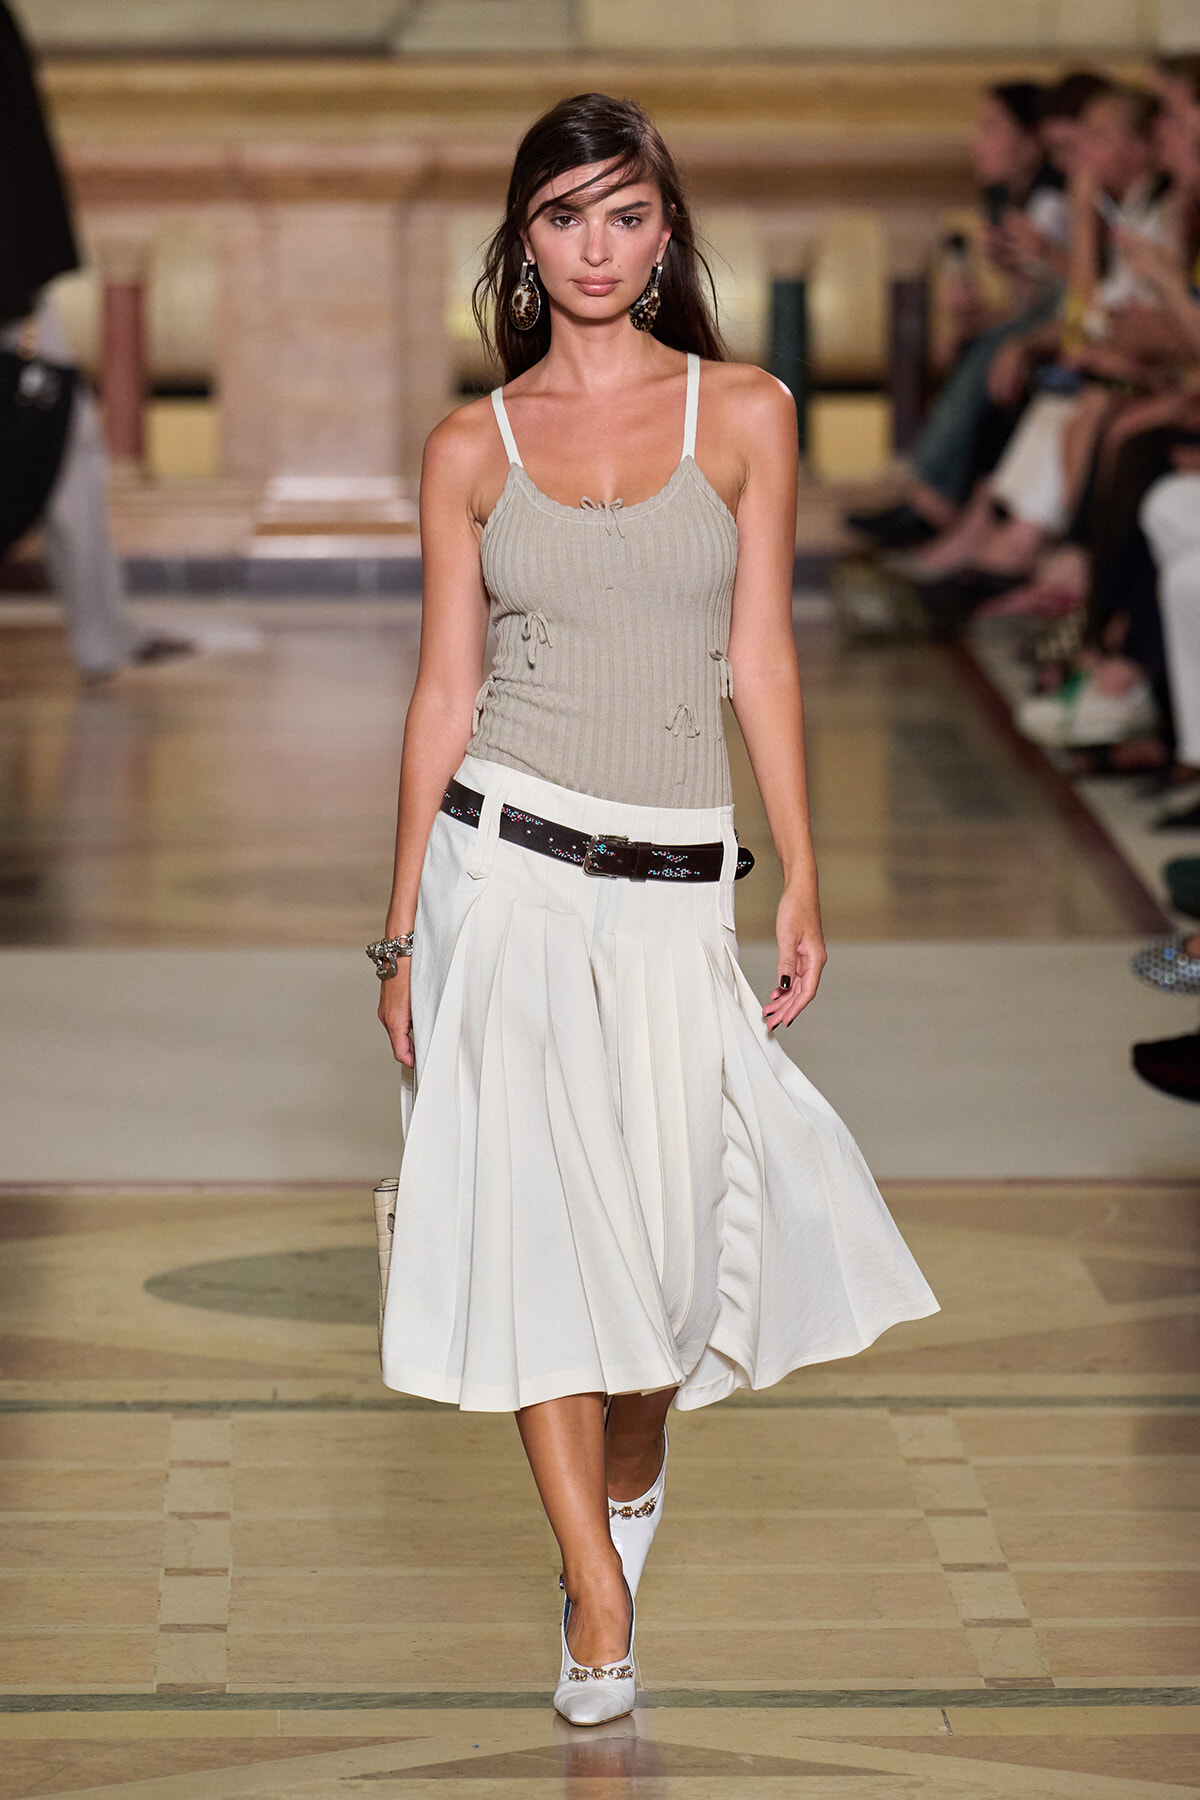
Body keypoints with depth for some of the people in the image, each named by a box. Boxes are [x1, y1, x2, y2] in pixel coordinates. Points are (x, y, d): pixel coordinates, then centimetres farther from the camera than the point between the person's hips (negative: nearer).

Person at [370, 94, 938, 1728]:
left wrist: (803, 883, 2)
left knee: (662, 1214, 2)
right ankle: (598, 1600, 4)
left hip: (673, 885, 0)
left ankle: (632, 1466, 37)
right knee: (536, 1218, -4)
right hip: (504, 865, 0)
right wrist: (403, 931, 5)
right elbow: (443, 690, 6)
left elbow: (759, 657, 5)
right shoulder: (474, 448, 3)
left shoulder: (743, 414, 3)